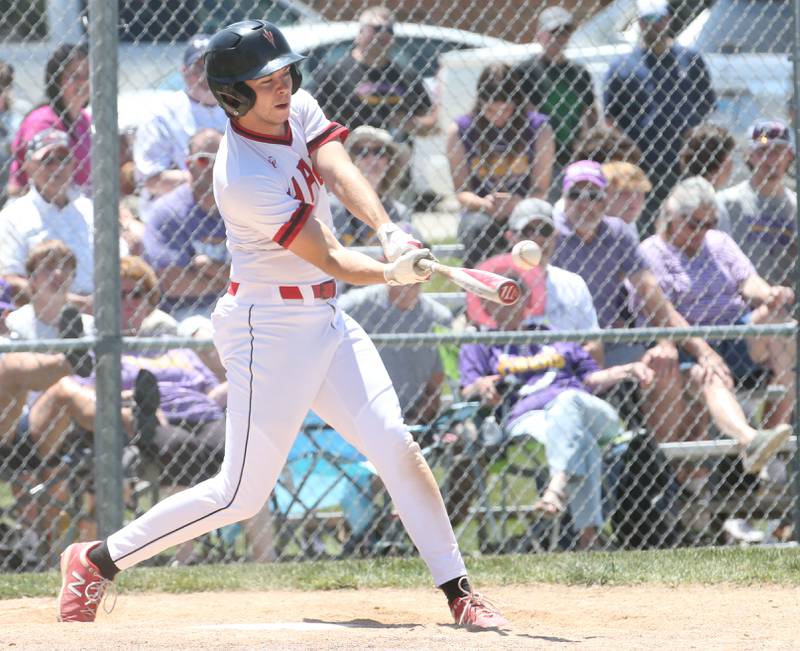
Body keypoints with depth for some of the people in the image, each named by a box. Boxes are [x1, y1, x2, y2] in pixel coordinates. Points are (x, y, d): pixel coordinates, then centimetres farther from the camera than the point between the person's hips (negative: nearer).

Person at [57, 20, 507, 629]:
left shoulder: (301, 110, 2)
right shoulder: (244, 179, -23)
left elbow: (341, 175, -16)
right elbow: (332, 260, -21)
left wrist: (389, 230, -32)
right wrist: (394, 273, -34)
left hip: (326, 317, 8)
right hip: (270, 327, -8)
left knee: (396, 448, -4)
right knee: (242, 493, -4)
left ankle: (459, 592, 0)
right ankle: (97, 560, 9)